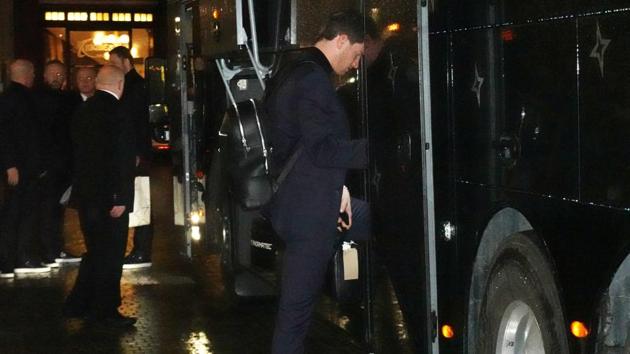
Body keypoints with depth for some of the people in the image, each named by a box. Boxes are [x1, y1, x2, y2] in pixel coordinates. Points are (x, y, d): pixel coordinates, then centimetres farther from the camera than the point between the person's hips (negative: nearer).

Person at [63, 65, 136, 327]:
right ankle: (105, 312, 10)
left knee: (96, 252, 19)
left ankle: (77, 305, 23)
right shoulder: (113, 113, -18)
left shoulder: (83, 111, 9)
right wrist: (120, 198, -19)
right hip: (109, 198, -9)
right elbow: (119, 160, -22)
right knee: (110, 255, 3)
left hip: (85, 195, 9)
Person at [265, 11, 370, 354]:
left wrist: (336, 187, 11)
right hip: (308, 210, -10)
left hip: (295, 199, 10)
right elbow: (323, 149, -24)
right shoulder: (315, 79, -19)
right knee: (297, 305, -2)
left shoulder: (293, 73, 13)